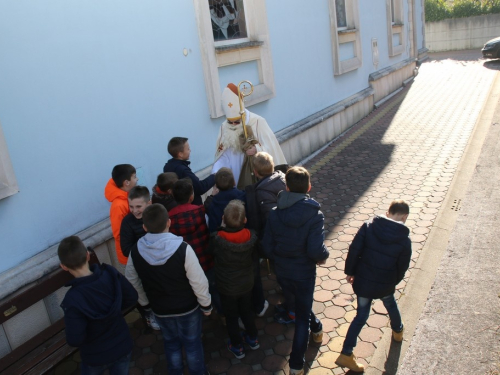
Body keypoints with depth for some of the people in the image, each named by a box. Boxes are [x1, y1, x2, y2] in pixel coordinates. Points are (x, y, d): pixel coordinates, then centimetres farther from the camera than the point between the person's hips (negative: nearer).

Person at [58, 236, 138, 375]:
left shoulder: (73, 299, -30)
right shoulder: (111, 274, -20)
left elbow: (75, 340, -25)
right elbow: (132, 298, -6)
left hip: (96, 357, -3)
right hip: (123, 347, 3)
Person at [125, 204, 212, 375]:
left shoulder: (135, 252, -18)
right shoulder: (183, 249, -30)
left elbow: (132, 282, -2)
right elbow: (199, 282, -22)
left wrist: (144, 302, 15)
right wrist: (206, 304, -4)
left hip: (160, 309, 3)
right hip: (187, 307, -2)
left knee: (171, 342, 27)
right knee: (192, 342, 21)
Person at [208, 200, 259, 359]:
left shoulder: (216, 239, -31)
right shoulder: (251, 237, -24)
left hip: (226, 287, -2)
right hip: (246, 283, 2)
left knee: (231, 316, 20)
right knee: (247, 311, 27)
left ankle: (236, 347, 38)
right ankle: (252, 339, 47)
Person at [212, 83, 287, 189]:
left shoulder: (258, 122, -10)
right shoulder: (224, 128, -1)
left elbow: (271, 148, -12)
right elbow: (222, 157, -3)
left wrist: (257, 150, -31)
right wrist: (216, 173, -20)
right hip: (239, 181, 3)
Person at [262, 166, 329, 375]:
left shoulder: (274, 214, -13)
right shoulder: (314, 215, -22)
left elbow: (267, 247, -9)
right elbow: (316, 250, -27)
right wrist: (323, 257, -4)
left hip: (282, 272, 4)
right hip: (304, 274, -3)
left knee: (294, 304, 31)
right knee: (302, 317, 14)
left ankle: (316, 328, 57)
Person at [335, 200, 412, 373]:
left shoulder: (368, 226, -13)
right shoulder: (404, 240, -14)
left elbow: (354, 250, -11)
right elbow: (402, 267, -3)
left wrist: (349, 271, 2)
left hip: (362, 281, 1)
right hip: (386, 285, 0)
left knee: (361, 315, 14)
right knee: (391, 305, 31)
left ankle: (346, 354, 11)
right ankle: (398, 331, 60)